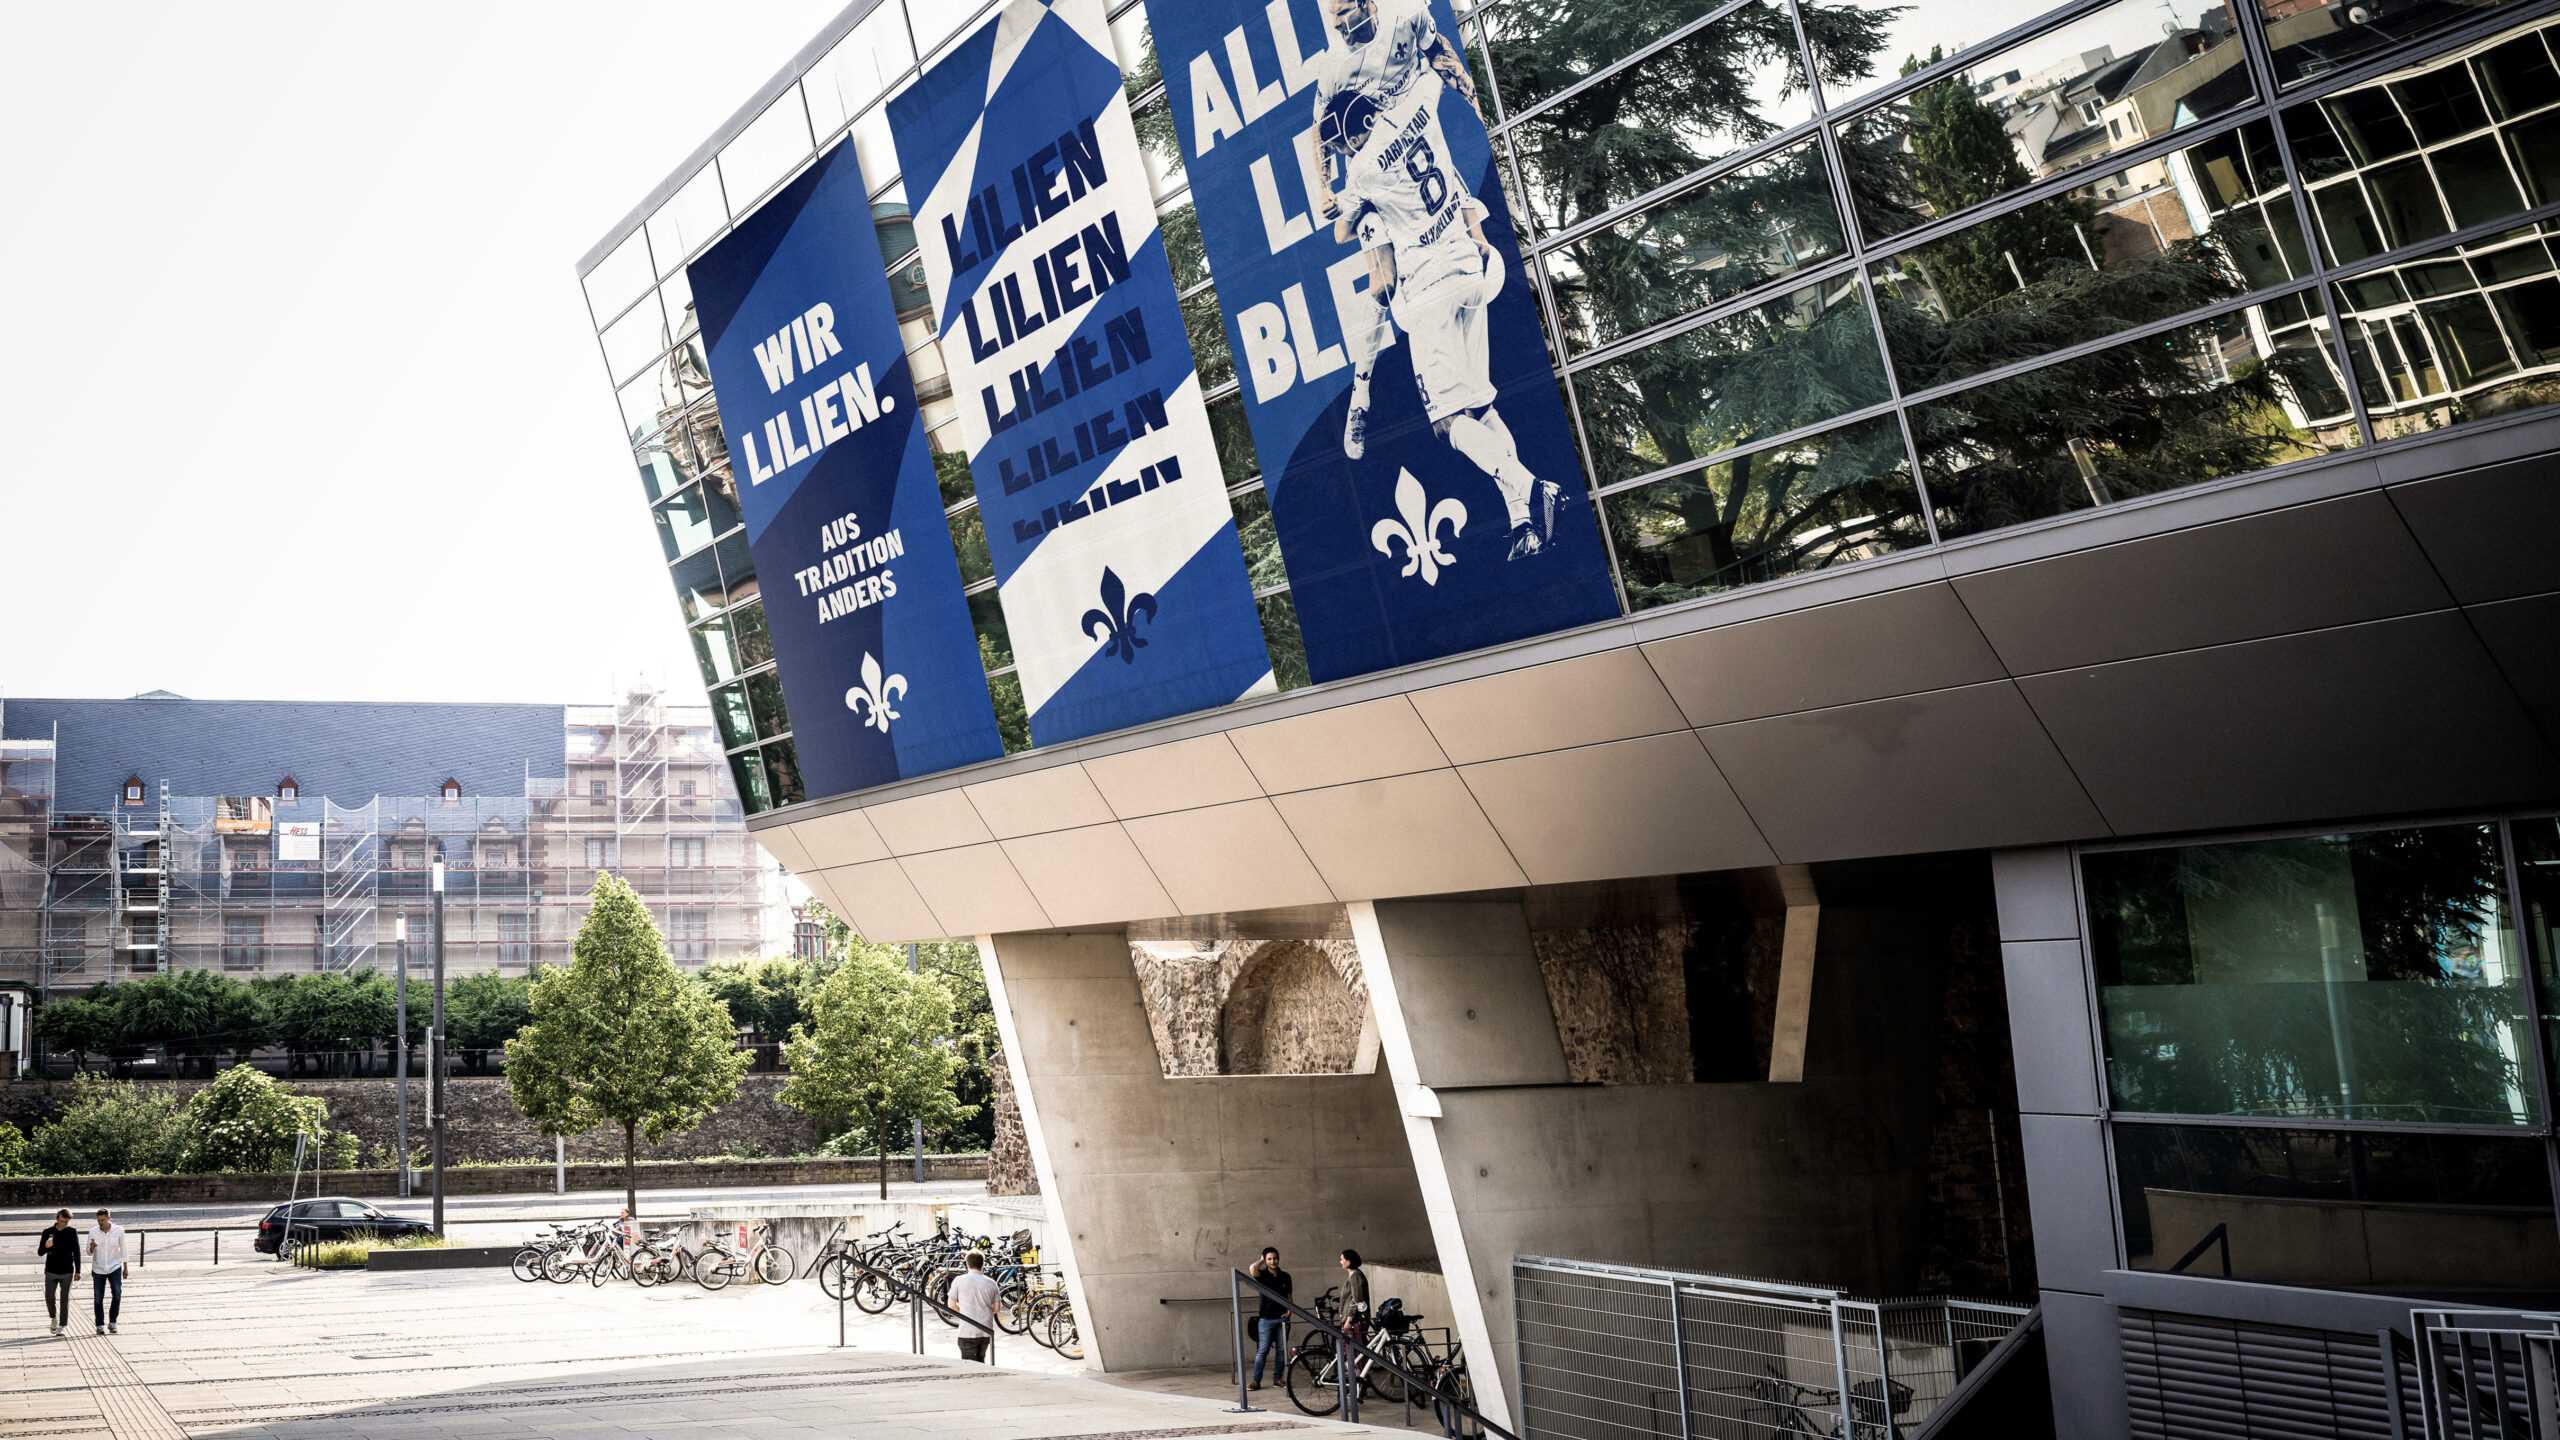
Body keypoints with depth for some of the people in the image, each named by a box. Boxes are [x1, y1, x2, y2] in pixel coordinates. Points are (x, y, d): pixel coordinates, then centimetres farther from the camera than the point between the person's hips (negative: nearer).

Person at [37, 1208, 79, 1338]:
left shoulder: (72, 1233, -1)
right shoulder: (47, 1233, -2)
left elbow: (76, 1253, 2)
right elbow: (40, 1252, 0)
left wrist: (78, 1271, -1)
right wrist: (46, 1246, -24)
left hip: (67, 1272, -1)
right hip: (51, 1272, 1)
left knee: (64, 1299, 0)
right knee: (49, 1297, 0)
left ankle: (61, 1326, 6)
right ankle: (53, 1317, 28)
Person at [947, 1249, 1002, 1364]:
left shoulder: (959, 1281, -6)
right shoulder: (991, 1283, 1)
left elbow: (952, 1305, 0)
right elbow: (995, 1309, 6)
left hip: (967, 1332, -4)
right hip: (986, 1331, 4)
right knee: (981, 1362, 20)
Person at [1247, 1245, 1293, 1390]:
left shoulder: (1285, 1276, 8)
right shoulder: (1262, 1275, -2)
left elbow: (1289, 1296, 16)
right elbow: (1252, 1269, -24)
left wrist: (1289, 1310, -1)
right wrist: (1261, 1260, -6)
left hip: (1282, 1318, 3)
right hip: (1266, 1318, -3)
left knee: (1281, 1349, 6)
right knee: (1262, 1350, -5)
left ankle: (1278, 1377, 16)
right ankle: (1256, 1381, -4)